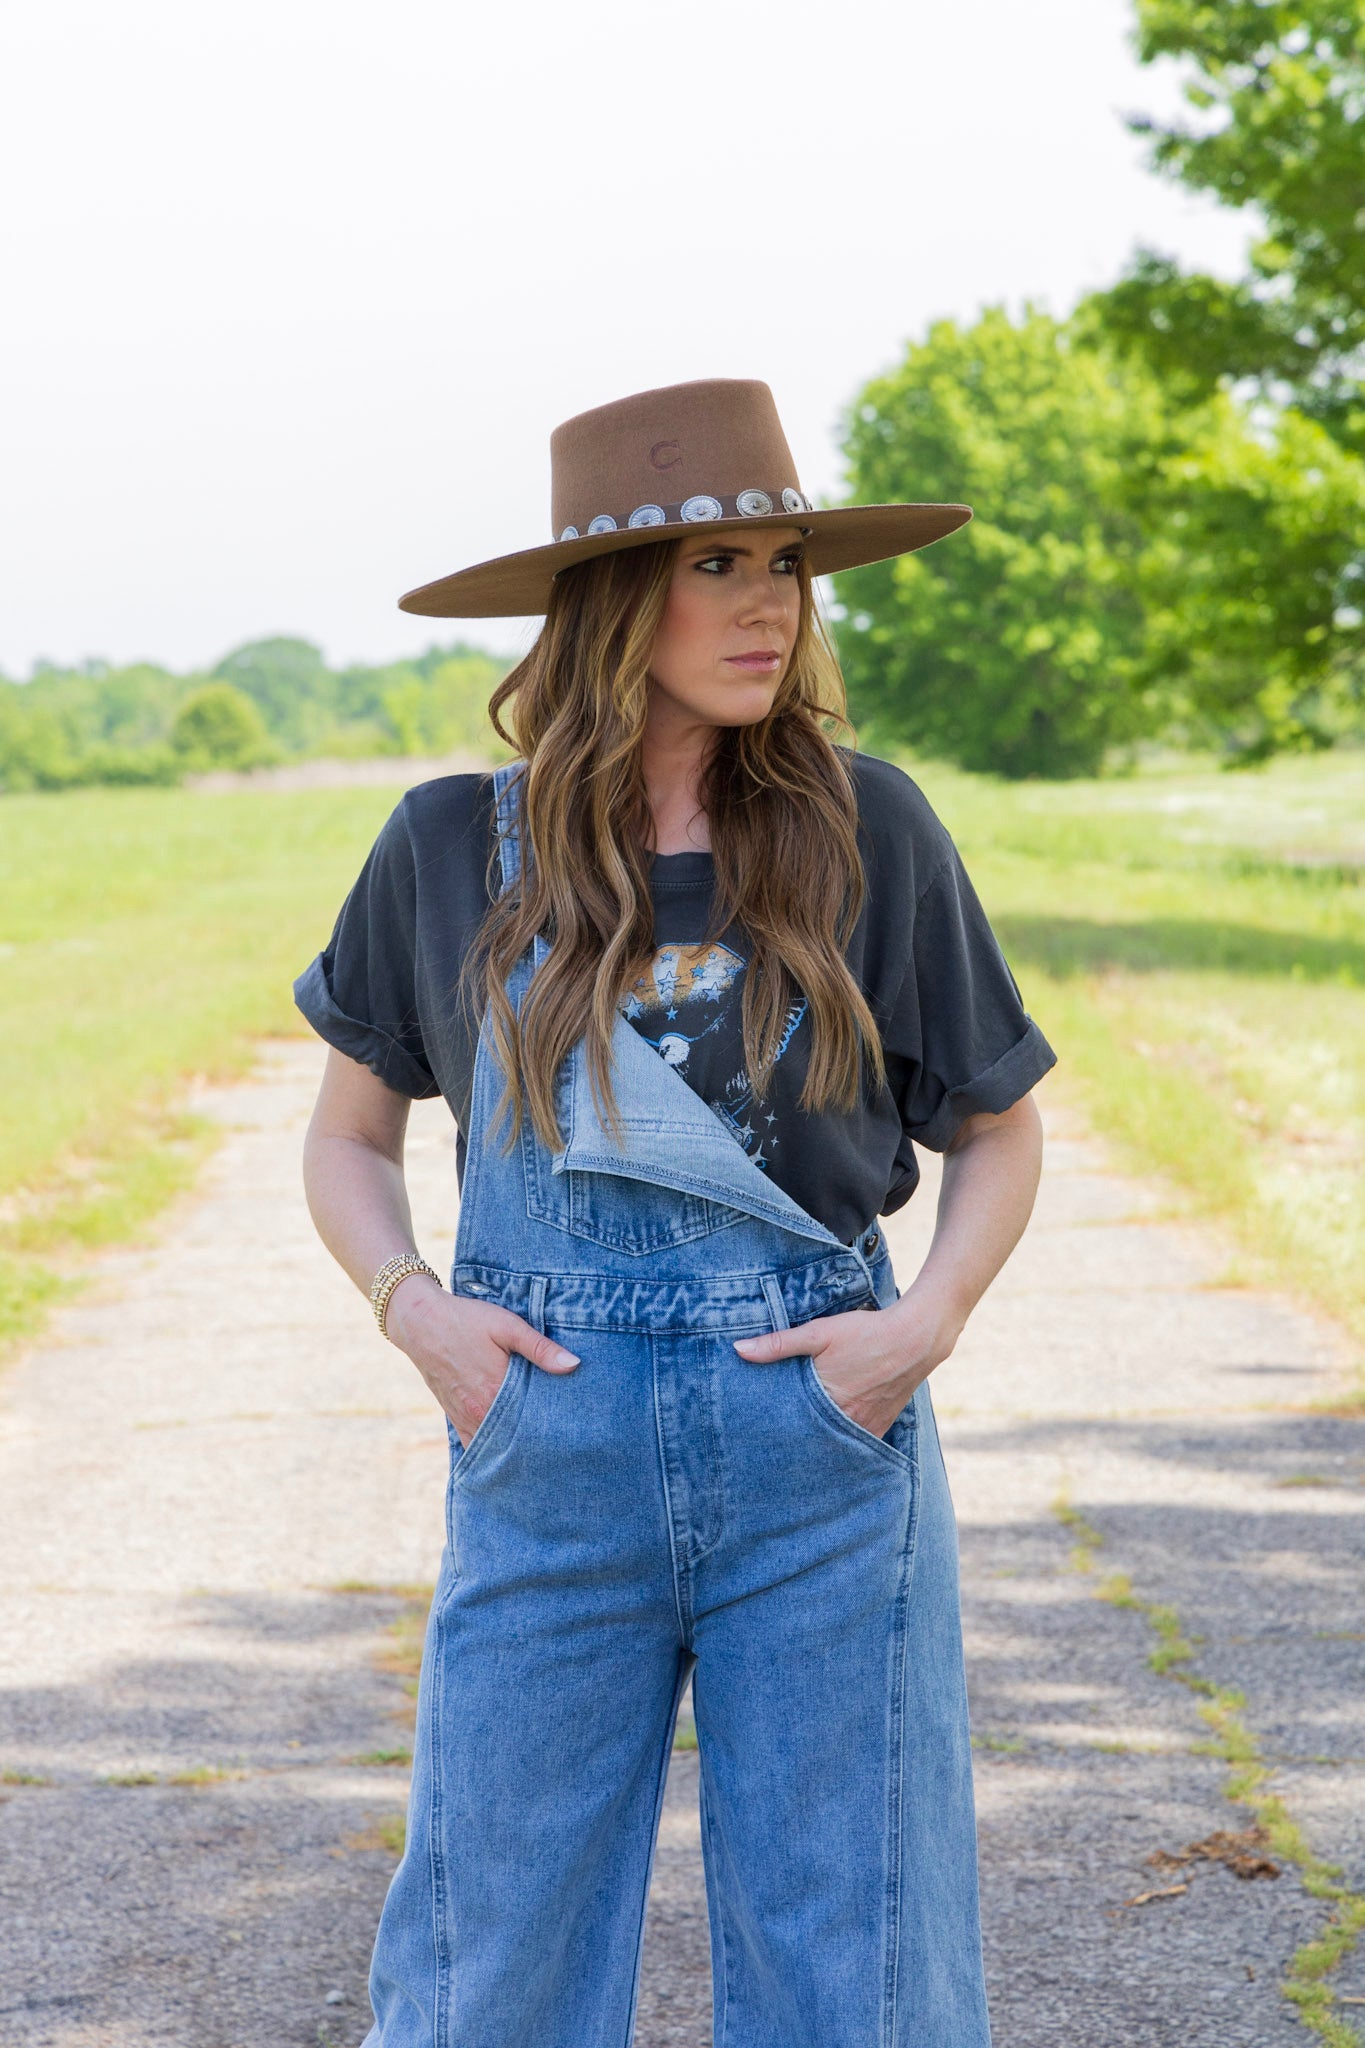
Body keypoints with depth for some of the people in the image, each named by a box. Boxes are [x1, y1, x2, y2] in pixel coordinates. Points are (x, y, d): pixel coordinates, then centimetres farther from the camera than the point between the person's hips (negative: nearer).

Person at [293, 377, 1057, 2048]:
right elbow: (347, 1135, 14)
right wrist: (412, 1308, -4)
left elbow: (999, 1129, 10)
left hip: (826, 1477, 0)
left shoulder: (864, 828, 0)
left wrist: (927, 1322, -6)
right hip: (547, 1459, 1)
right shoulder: (455, 848, 2)